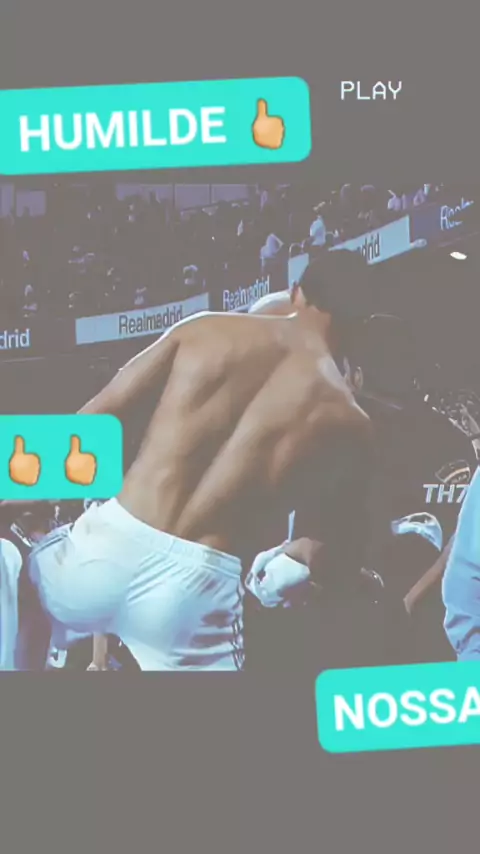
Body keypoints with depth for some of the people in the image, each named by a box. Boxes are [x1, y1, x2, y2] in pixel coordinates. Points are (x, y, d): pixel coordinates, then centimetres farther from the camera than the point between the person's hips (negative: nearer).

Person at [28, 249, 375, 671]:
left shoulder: (205, 327, 8)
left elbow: (95, 418, 9)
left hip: (105, 547, 3)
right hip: (195, 588, -2)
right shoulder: (348, 422, 5)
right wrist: (301, 556, 38)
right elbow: (342, 560, 15)